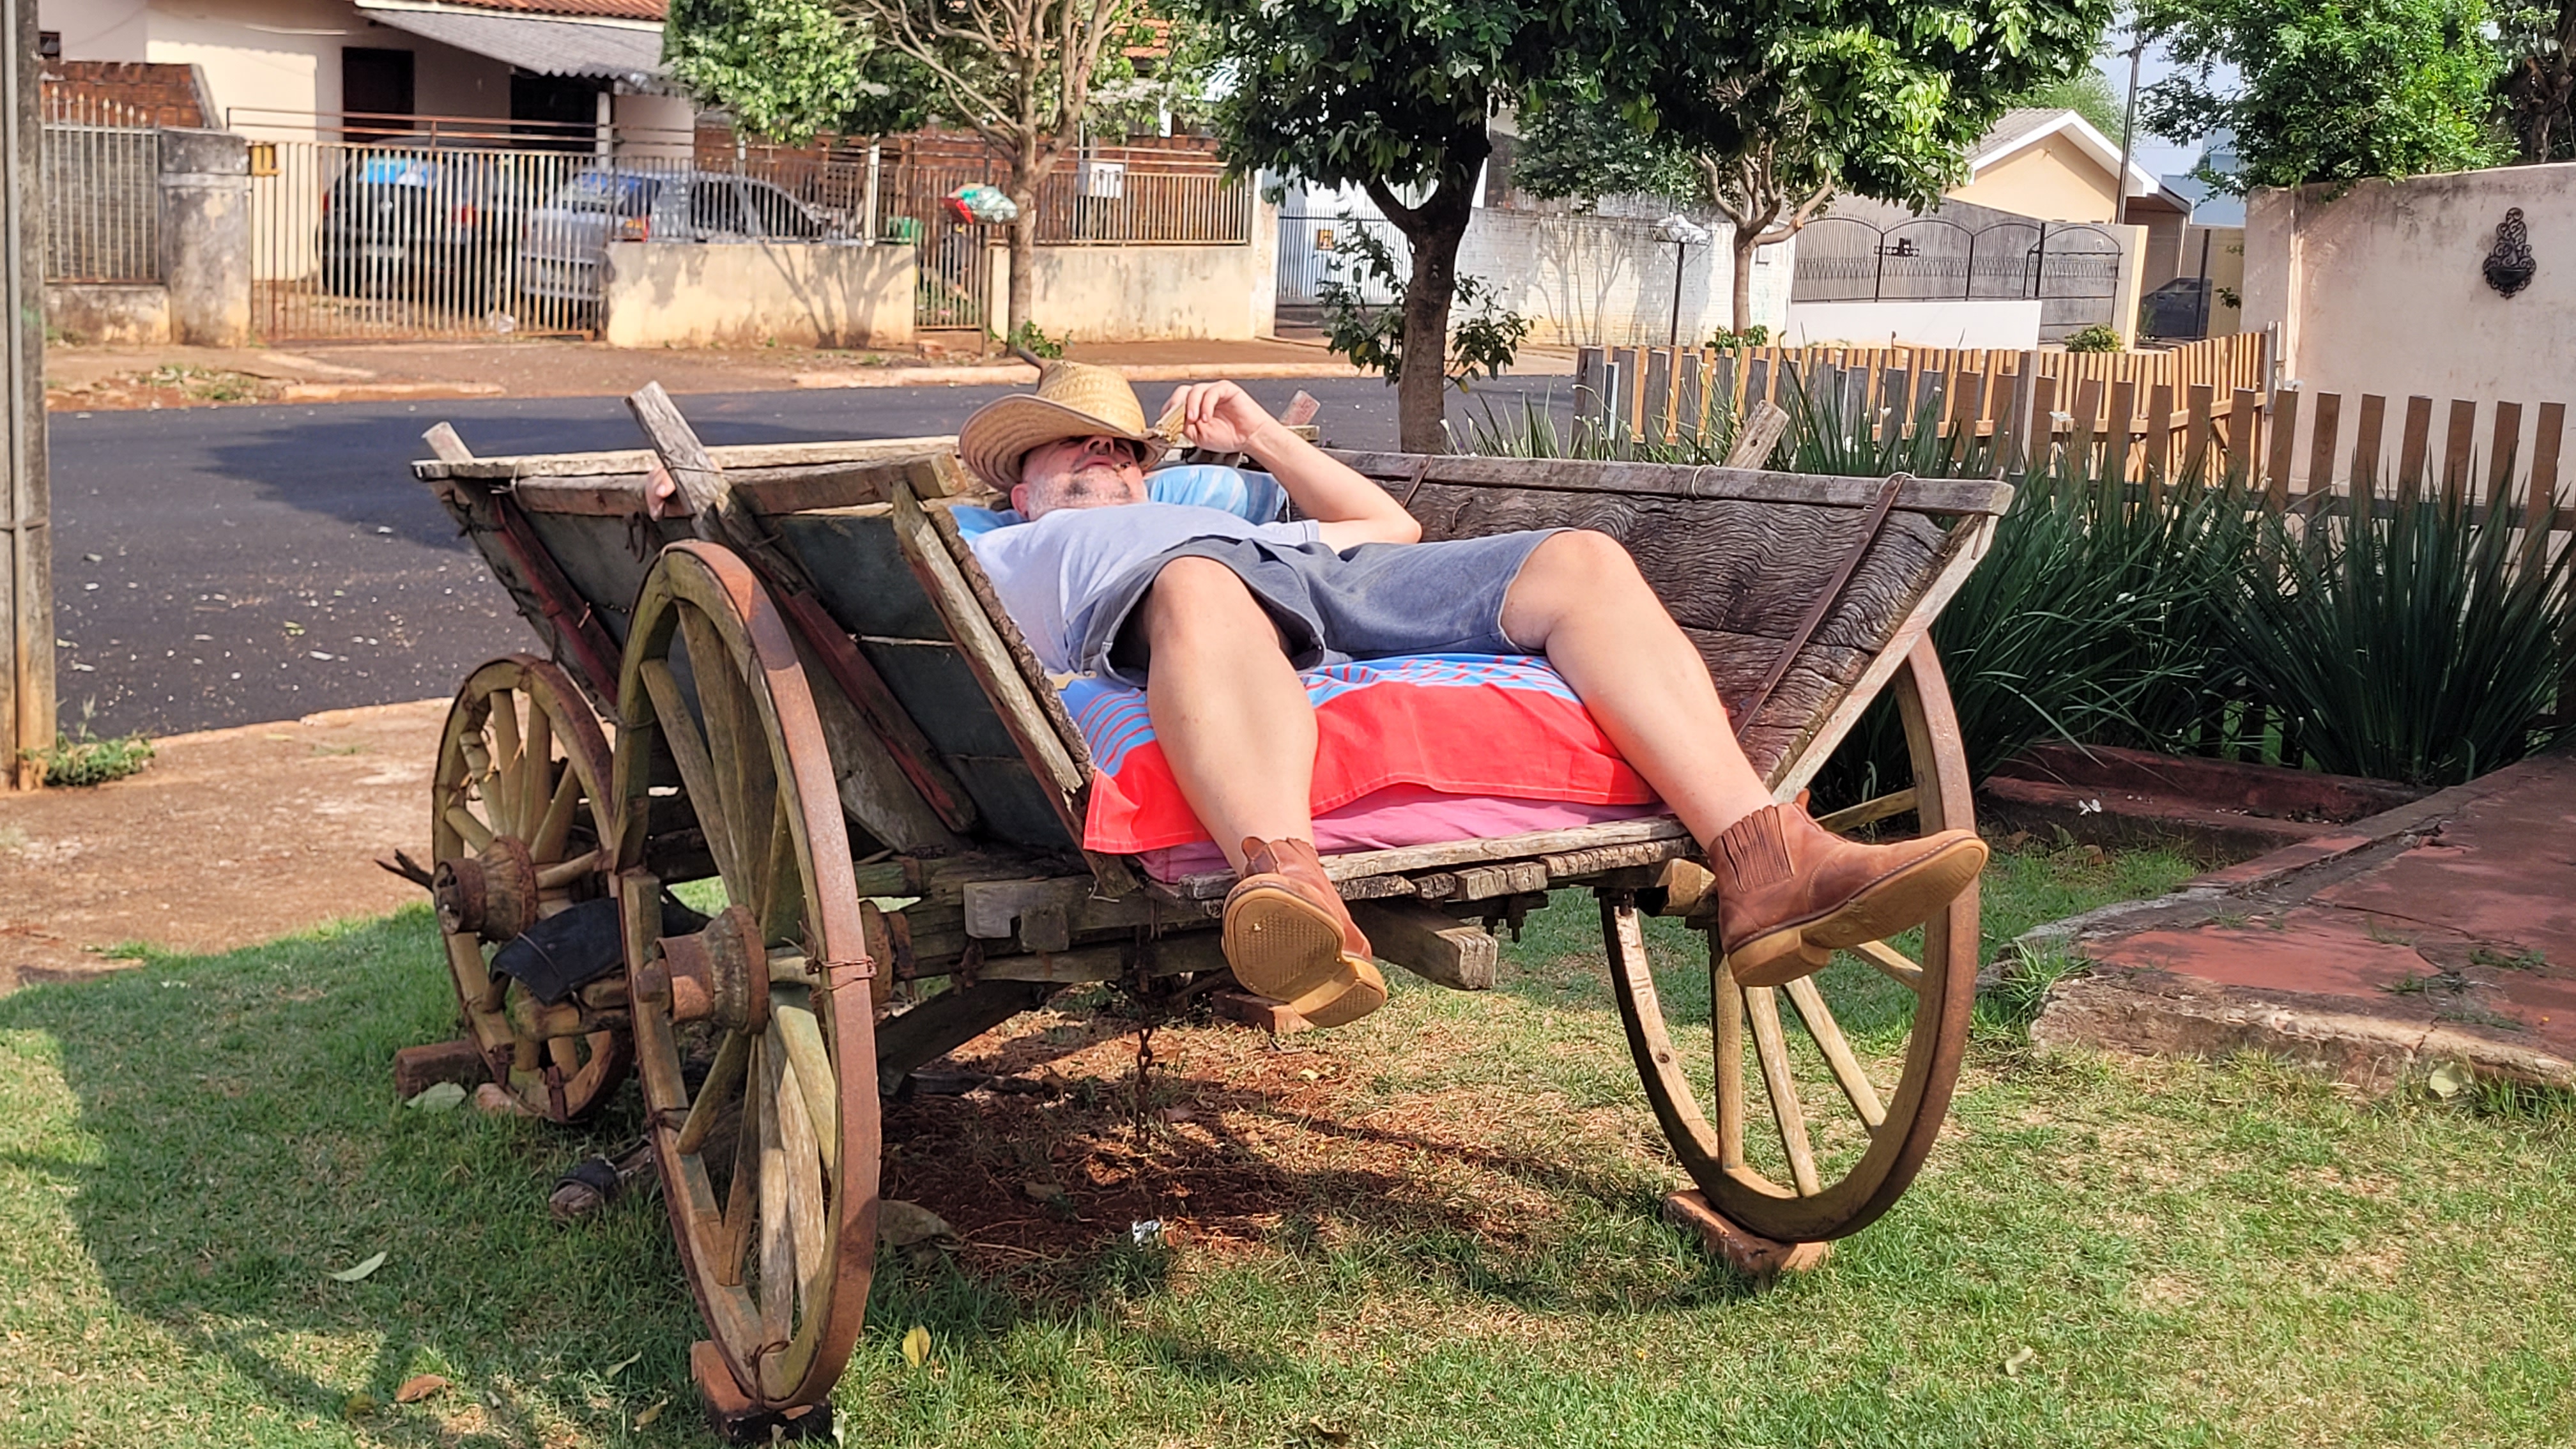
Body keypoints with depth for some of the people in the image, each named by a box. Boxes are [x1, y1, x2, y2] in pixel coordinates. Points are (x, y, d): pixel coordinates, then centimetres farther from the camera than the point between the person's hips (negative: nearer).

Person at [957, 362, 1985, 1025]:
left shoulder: (1224, 512, 51)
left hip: (1341, 583, 6)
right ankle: (1290, 893, -69)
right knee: (1202, 583, -44)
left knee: (1582, 561, -17)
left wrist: (1262, 438, 45)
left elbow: (1393, 525, 50)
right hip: (1146, 599, -5)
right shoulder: (996, 555, 38)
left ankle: (1767, 865, -36)